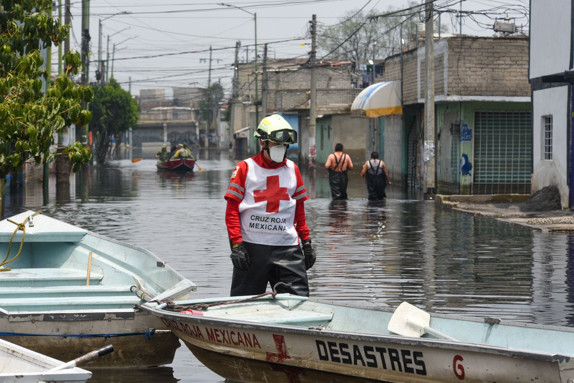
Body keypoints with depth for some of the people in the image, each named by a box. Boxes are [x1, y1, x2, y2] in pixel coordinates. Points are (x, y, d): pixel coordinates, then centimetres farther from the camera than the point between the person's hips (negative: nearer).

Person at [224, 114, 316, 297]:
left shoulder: (292, 169, 12)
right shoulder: (245, 169, 1)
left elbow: (300, 211, 18)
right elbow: (232, 211, -1)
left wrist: (306, 243, 14)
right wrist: (236, 244, -10)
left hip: (287, 246, 3)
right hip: (252, 247, -3)